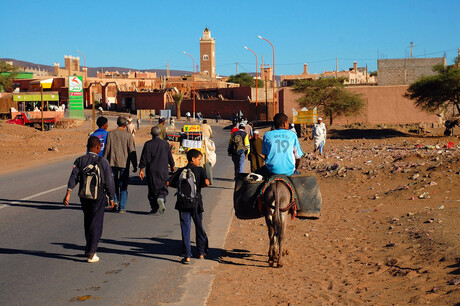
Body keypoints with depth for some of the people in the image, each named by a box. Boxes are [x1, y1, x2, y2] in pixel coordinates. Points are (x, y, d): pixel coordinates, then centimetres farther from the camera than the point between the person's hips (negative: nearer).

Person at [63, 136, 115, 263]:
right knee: (96, 225, 1)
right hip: (99, 197, -4)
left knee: (87, 223, 20)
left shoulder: (79, 161, 0)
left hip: (84, 196, 4)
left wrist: (68, 194, -12)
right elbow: (109, 182, -5)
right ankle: (91, 253, -6)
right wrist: (111, 198, 4)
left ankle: (89, 249, 31)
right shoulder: (103, 162, -7)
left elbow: (73, 177, -9)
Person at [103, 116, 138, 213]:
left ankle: (115, 202, 8)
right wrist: (135, 165, 1)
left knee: (114, 184, 18)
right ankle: (122, 208, 3)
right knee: (123, 186, 5)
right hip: (124, 163, -2)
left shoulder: (110, 134, 0)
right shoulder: (128, 135, -4)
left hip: (112, 162, 2)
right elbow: (132, 151, -4)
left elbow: (107, 149, 1)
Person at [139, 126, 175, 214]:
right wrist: (172, 166, 22)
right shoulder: (165, 144, -1)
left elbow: (143, 158, -3)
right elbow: (170, 157, 7)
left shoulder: (148, 144, -2)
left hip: (151, 171, 0)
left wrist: (141, 169, 2)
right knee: (163, 188, 5)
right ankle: (161, 198, -25)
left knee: (152, 189, 10)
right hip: (163, 171, 0)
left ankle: (154, 208, 10)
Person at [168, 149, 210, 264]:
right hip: (196, 202, -1)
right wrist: (199, 185, 4)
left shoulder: (181, 171, 6)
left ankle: (187, 256, -3)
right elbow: (206, 182, -17)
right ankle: (201, 252, 25)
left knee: (185, 228, 2)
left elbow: (168, 182, 1)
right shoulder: (200, 170, -1)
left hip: (183, 202, 1)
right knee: (199, 227, 15)